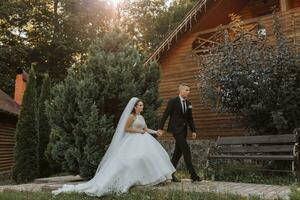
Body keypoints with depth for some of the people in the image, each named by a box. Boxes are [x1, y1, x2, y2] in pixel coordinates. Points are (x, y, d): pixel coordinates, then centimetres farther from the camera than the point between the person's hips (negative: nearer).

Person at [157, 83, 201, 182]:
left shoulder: (188, 103, 12)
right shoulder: (173, 101, -7)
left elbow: (190, 118, 16)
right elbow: (165, 115, -8)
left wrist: (193, 131, 11)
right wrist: (160, 128, -13)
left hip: (183, 130, 7)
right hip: (176, 129, -7)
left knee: (178, 152, 8)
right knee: (186, 150, -12)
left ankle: (171, 174, 17)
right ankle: (193, 174, -8)